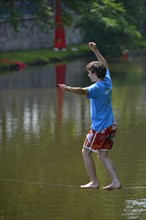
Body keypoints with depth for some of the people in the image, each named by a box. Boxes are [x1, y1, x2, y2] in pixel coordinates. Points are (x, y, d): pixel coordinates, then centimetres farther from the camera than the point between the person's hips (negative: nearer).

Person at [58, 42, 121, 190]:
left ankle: (94, 182, 5)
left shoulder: (96, 88, -18)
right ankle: (116, 182, 5)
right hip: (111, 125, 8)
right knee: (103, 155, 13)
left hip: (100, 128, -8)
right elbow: (105, 66, 25)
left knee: (86, 152, 5)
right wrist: (96, 51, 31)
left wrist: (69, 89, -58)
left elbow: (83, 91, -41)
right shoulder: (107, 82, 6)